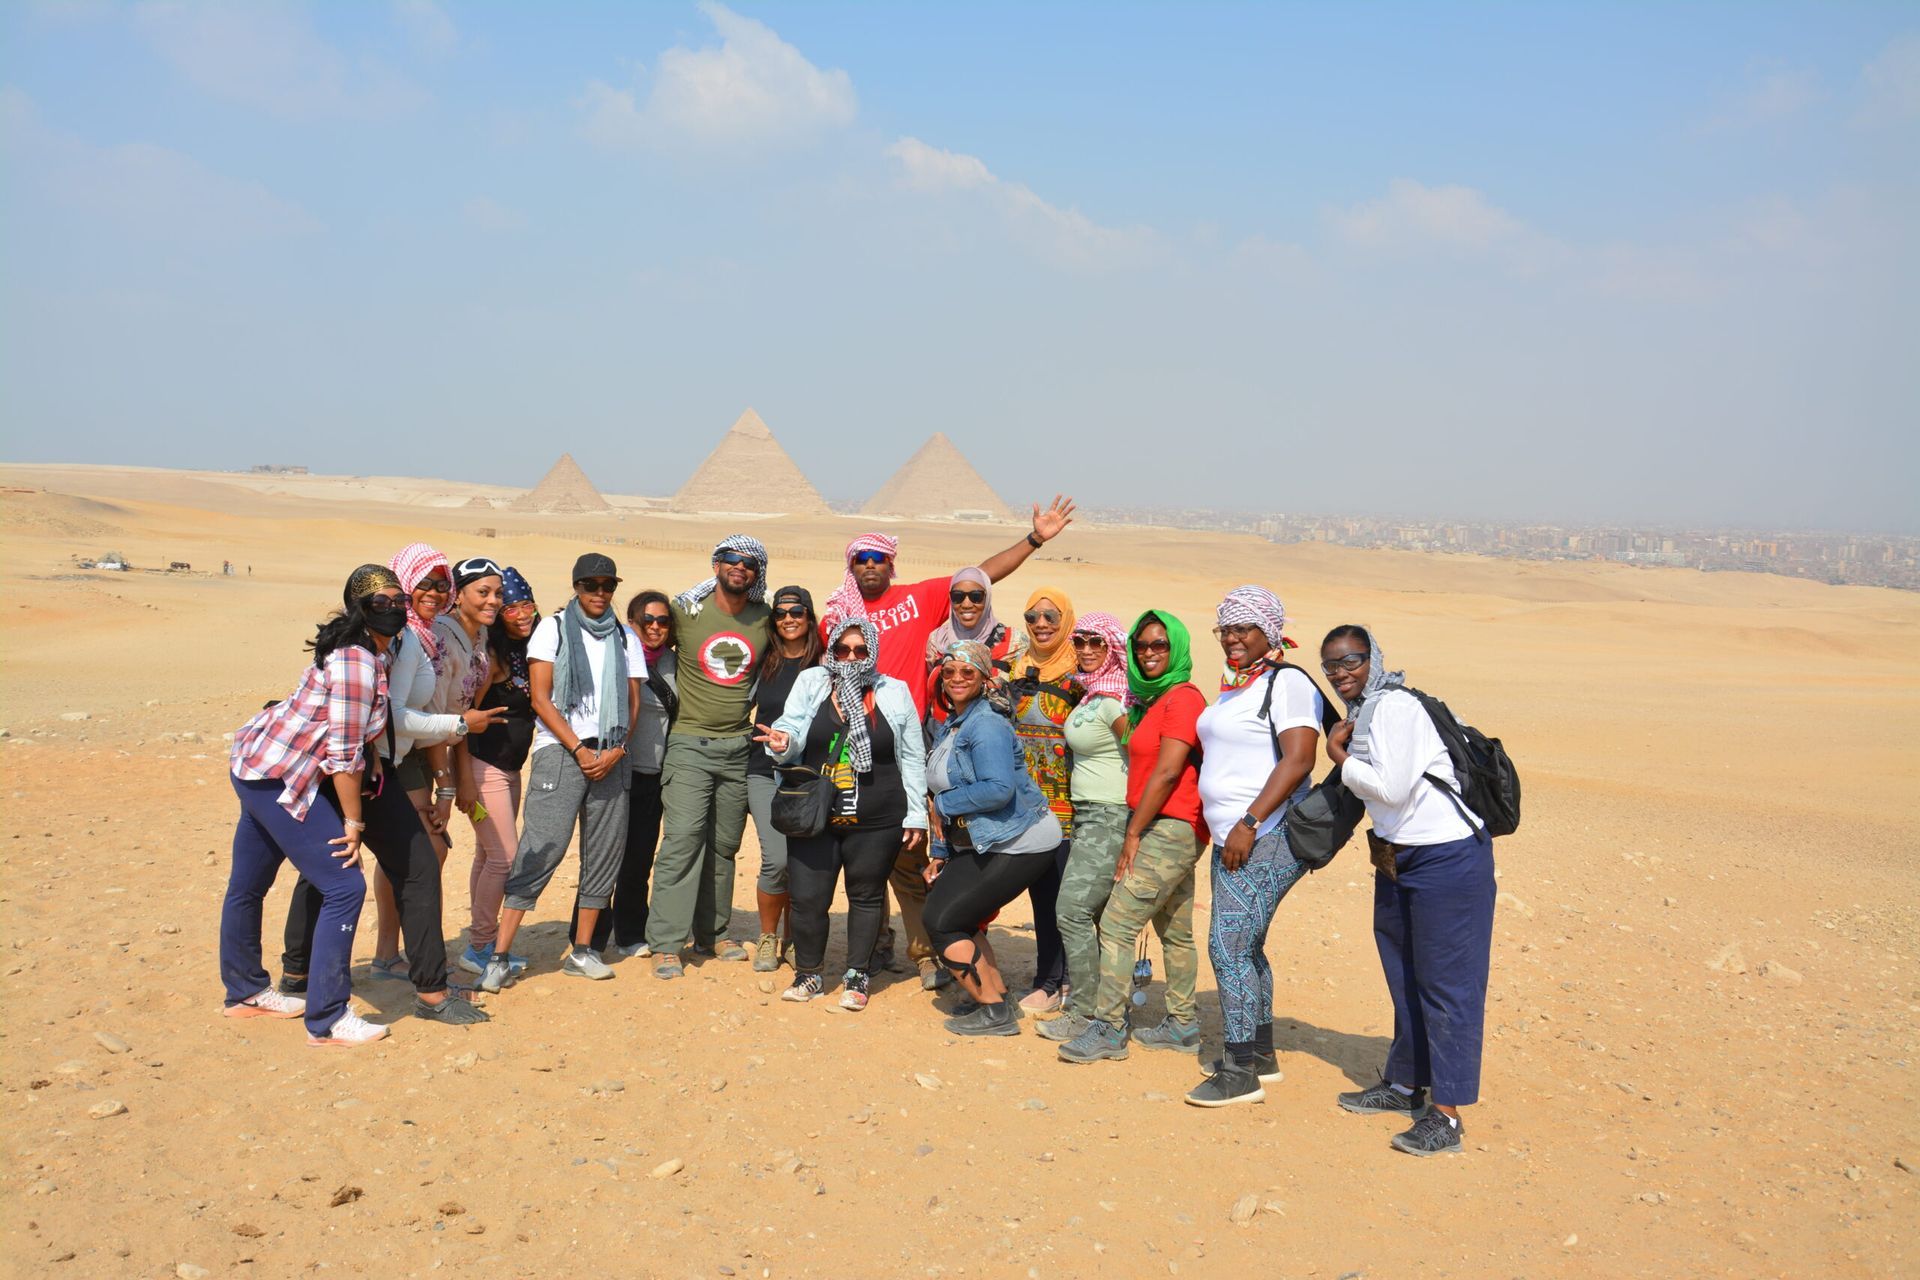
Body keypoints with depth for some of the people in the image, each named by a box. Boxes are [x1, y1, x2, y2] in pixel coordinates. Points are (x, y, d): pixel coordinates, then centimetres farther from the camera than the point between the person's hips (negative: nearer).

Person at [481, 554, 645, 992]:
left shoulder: (626, 639, 15)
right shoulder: (553, 628, 4)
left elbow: (633, 703, 12)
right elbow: (540, 698, -2)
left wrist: (615, 751, -4)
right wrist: (578, 749, -10)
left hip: (611, 756, 4)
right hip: (560, 750, -4)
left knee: (605, 850, 3)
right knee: (543, 847, -12)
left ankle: (582, 952, 14)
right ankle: (499, 956, -10)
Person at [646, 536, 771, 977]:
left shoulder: (766, 619, 4)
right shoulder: (686, 610, -2)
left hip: (740, 746, 3)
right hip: (689, 743, -3)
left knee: (724, 845, 11)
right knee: (683, 838, -11)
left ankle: (711, 934, 23)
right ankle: (665, 943, -7)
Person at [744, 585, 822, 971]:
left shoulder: (824, 665, 2)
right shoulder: (763, 663, 8)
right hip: (766, 771, 0)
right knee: (776, 860, -11)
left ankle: (793, 939, 20)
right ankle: (767, 937, 9)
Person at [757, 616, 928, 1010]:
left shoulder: (894, 693, 5)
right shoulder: (810, 683, 5)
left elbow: (911, 759, 9)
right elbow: (792, 729, 0)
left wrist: (916, 815, 6)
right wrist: (783, 742, -25)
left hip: (876, 823, 0)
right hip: (814, 818, 0)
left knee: (866, 896, 10)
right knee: (808, 898, -1)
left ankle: (857, 977, 24)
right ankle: (808, 974, 19)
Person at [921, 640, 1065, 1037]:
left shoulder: (987, 726, -17)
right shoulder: (949, 728, 14)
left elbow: (999, 788, -29)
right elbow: (947, 787, 21)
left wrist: (943, 804, -16)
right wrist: (941, 853, 18)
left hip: (1021, 844, -10)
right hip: (979, 844, 10)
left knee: (943, 922, -9)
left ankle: (994, 1012, 0)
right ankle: (995, 995, 18)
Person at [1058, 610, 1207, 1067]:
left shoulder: (1182, 698, -14)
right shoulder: (1153, 699, 16)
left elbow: (1166, 772, -18)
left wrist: (1134, 832, -15)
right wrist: (1136, 830, 7)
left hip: (1170, 829, -10)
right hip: (1165, 829, 10)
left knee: (1117, 923, -11)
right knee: (1174, 932, 16)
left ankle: (1108, 1028, -7)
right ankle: (1181, 1024, 25)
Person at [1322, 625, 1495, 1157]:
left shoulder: (1395, 708, -19)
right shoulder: (1361, 710, 11)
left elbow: (1390, 788, -25)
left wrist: (1341, 757, -13)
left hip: (1448, 858, -10)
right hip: (1399, 855, 10)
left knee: (1446, 981, -4)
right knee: (1405, 976, 19)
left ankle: (1447, 1114, 2)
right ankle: (1405, 1085, 33)